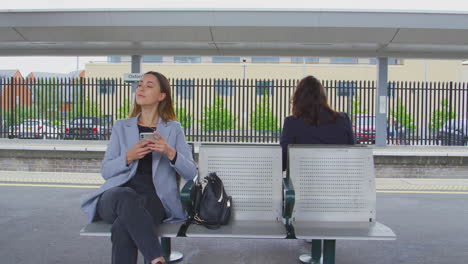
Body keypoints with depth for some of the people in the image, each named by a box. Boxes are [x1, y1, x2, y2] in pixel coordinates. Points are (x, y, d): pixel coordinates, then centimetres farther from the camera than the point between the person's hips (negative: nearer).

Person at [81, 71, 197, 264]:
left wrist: (170, 153, -14)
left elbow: (191, 173, 5)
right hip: (117, 196, 2)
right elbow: (106, 171, 11)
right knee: (127, 197, -38)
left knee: (123, 230, -37)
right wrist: (129, 157, -9)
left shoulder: (174, 129, 14)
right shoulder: (121, 127, 18)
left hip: (154, 198, -1)